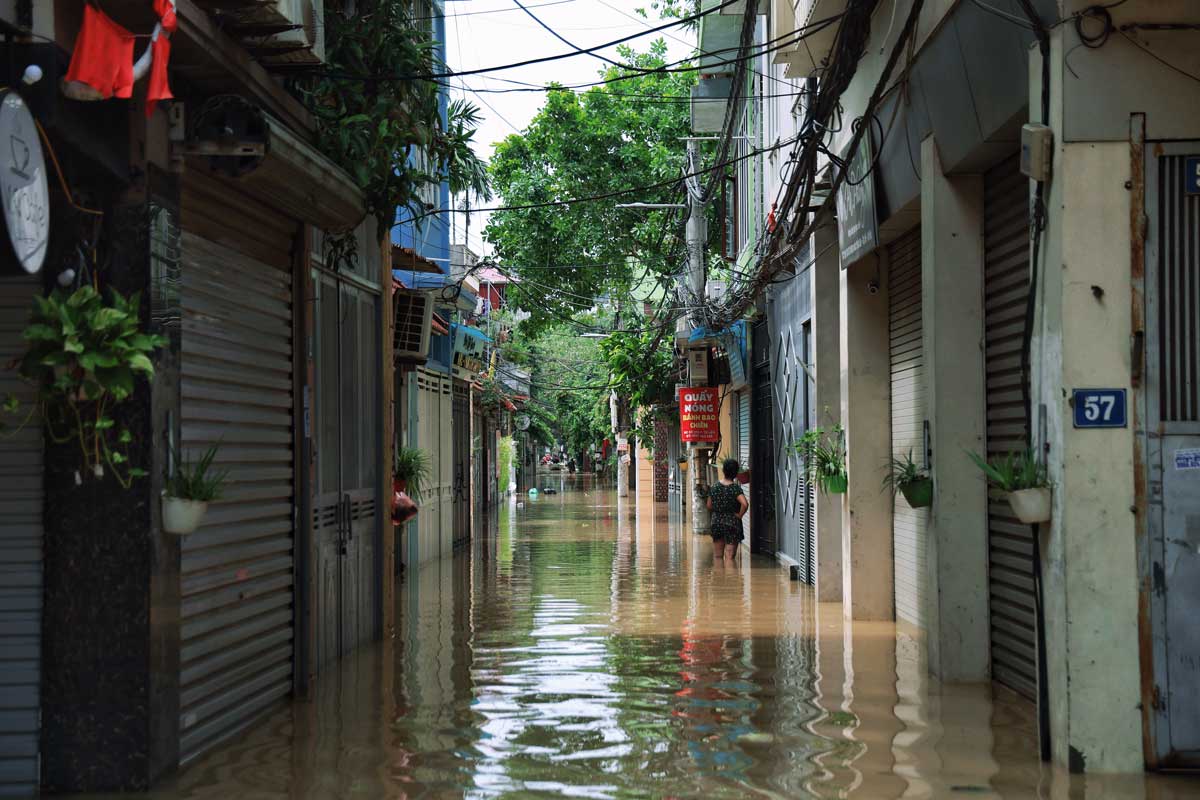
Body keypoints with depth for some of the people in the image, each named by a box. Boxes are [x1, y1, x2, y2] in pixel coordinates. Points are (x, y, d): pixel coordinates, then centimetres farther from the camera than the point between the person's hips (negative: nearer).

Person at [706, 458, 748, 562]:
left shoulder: (714, 488, 0)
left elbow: (709, 506, 7)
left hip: (717, 523, 4)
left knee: (717, 556, 15)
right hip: (732, 525, -4)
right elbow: (745, 504, -28)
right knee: (730, 557, -1)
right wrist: (740, 515, -12)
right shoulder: (736, 488, -13)